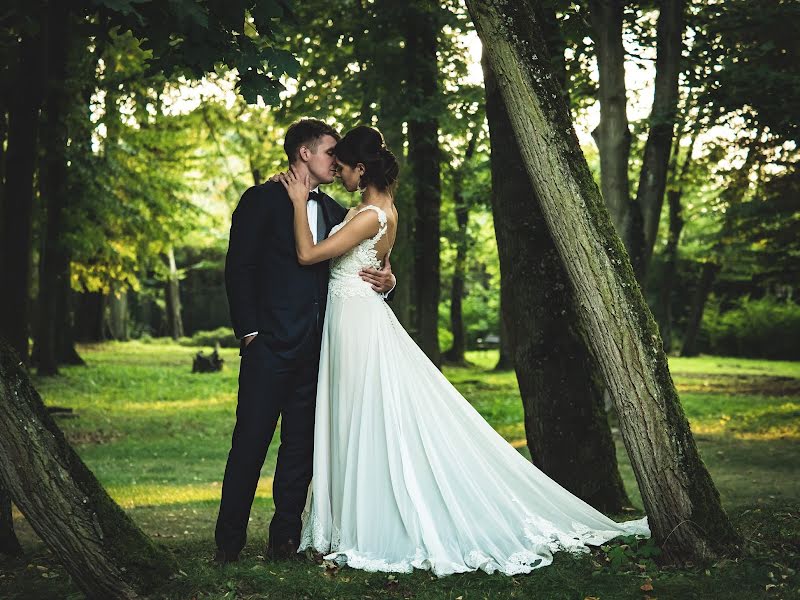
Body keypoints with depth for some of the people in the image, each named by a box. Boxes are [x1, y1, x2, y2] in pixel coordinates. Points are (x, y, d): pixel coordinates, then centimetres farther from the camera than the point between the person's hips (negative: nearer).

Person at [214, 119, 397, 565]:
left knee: (302, 444, 6)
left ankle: (286, 537, 13)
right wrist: (249, 331, -11)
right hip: (271, 344, -5)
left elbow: (353, 270, 20)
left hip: (317, 347, 6)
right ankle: (230, 541, 3)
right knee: (251, 440, -5)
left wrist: (385, 279, -2)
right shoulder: (262, 200, 1)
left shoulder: (335, 212, 18)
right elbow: (239, 268, -4)